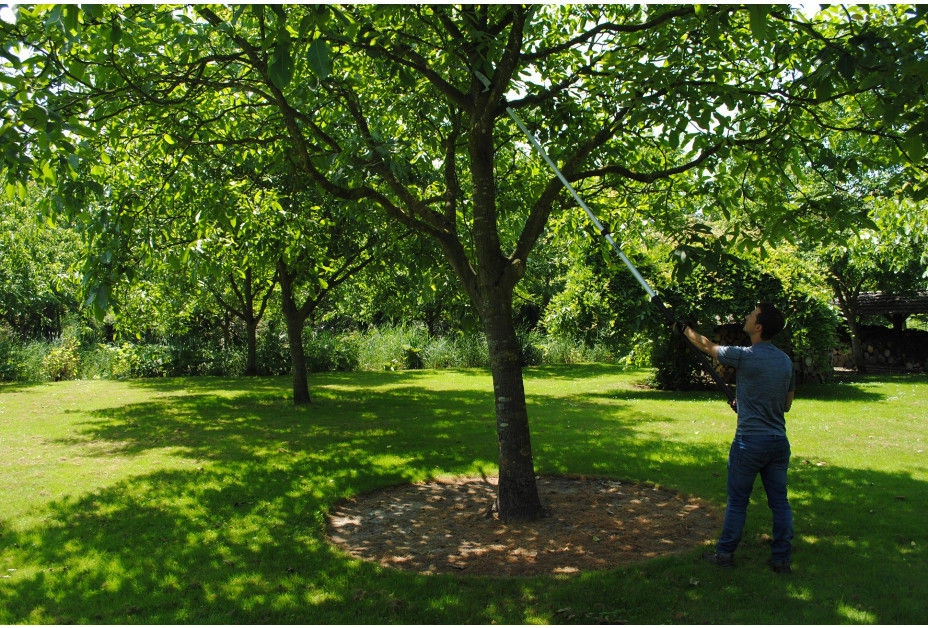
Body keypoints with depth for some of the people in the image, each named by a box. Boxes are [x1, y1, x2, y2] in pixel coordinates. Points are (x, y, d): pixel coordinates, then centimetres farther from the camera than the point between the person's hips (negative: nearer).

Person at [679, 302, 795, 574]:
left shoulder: (744, 356, -14)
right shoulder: (786, 360, 5)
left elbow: (707, 346, 2)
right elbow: (787, 405, 14)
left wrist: (685, 329, 20)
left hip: (750, 441, -6)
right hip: (779, 441, 6)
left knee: (737, 501, 5)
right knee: (779, 501, 11)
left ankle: (725, 553, 16)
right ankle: (782, 558, 17)